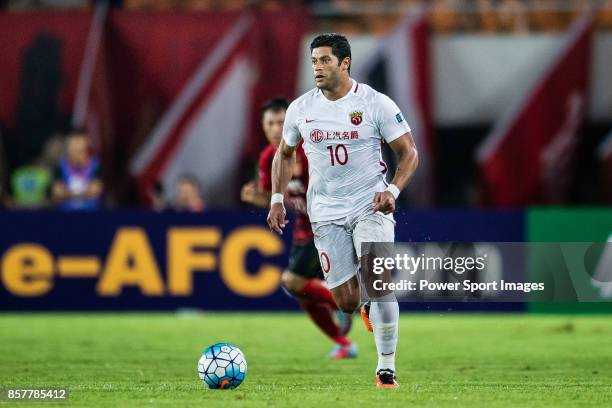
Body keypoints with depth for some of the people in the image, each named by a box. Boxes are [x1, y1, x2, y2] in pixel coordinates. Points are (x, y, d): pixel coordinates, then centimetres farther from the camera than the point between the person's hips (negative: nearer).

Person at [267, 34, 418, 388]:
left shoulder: (376, 104, -7)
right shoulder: (301, 108, 2)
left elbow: (409, 152, -3)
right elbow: (285, 153, 19)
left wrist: (393, 190, -18)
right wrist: (277, 199, 8)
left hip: (371, 204, -3)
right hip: (327, 212, 3)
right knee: (346, 303, -3)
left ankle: (387, 367, -11)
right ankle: (368, 308, 36)